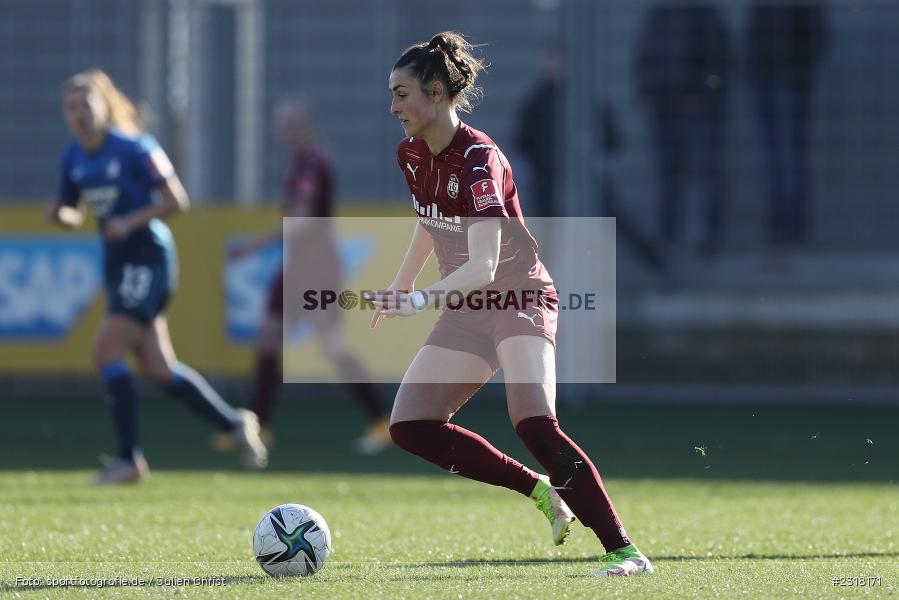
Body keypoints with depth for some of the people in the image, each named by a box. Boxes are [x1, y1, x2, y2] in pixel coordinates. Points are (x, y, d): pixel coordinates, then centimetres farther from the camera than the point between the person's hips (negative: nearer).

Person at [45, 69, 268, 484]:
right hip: (116, 262, 8)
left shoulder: (135, 149, -13)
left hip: (147, 257, -8)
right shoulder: (72, 158, 7)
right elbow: (73, 214, 16)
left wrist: (131, 221, -23)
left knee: (106, 353, -15)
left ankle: (129, 459, -7)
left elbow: (177, 201, -13)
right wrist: (59, 215, -6)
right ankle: (235, 425, 22)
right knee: (158, 369, 7)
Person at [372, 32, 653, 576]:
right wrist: (397, 289, 28)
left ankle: (623, 551, -26)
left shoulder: (477, 159, -24)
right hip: (467, 312, 9)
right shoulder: (412, 155, 0)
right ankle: (541, 491, 9)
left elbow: (483, 266, -35)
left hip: (520, 301, -9)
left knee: (533, 424, -28)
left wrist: (421, 300, -48)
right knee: (410, 425, -2)